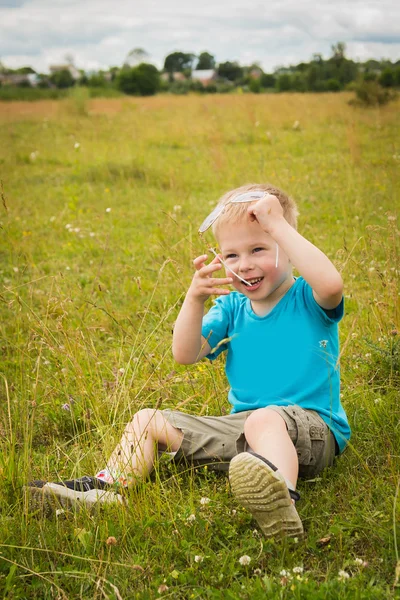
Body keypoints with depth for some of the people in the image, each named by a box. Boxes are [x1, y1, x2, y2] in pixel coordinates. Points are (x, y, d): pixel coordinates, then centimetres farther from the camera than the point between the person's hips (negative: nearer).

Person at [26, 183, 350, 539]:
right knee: (148, 421, 6)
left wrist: (278, 225, -28)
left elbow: (332, 283, -33)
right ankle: (106, 489, -10)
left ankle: (281, 503, -67)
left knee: (266, 419, -43)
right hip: (242, 427, 7)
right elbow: (186, 355, 0)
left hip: (313, 428, -7)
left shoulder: (308, 299, -6)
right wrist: (194, 299, -16)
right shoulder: (231, 308, 11)